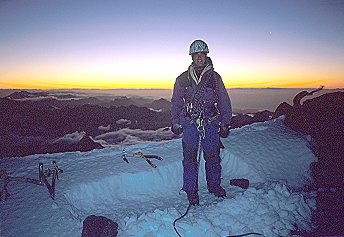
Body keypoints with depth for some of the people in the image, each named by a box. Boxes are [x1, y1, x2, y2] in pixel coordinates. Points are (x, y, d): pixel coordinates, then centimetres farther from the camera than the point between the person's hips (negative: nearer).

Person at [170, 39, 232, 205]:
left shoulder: (214, 77, 5)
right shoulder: (183, 79, 6)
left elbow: (224, 101, 9)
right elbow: (176, 102, 13)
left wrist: (225, 123, 7)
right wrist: (175, 123, 9)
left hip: (211, 124, 0)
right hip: (189, 124, 0)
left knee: (213, 156, 8)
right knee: (190, 158, 2)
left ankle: (214, 185, 29)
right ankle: (191, 191, 17)